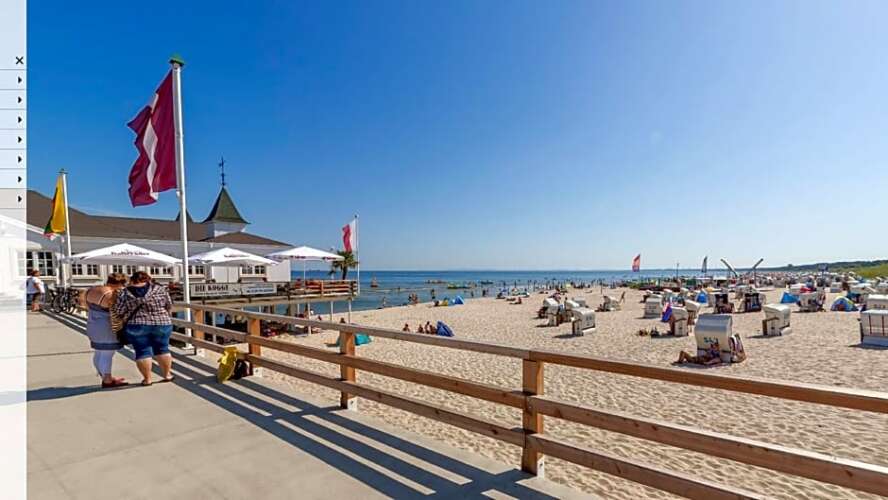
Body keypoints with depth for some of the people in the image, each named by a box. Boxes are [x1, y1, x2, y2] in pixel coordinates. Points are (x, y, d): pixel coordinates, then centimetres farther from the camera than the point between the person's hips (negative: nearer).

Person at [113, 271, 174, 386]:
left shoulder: (124, 293, 0)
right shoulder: (160, 289, 0)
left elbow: (118, 312, 0)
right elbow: (169, 306, 5)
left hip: (137, 326, -1)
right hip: (161, 323, 1)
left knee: (142, 352, 8)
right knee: (162, 349, 12)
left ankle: (147, 379, 12)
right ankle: (167, 374, 20)